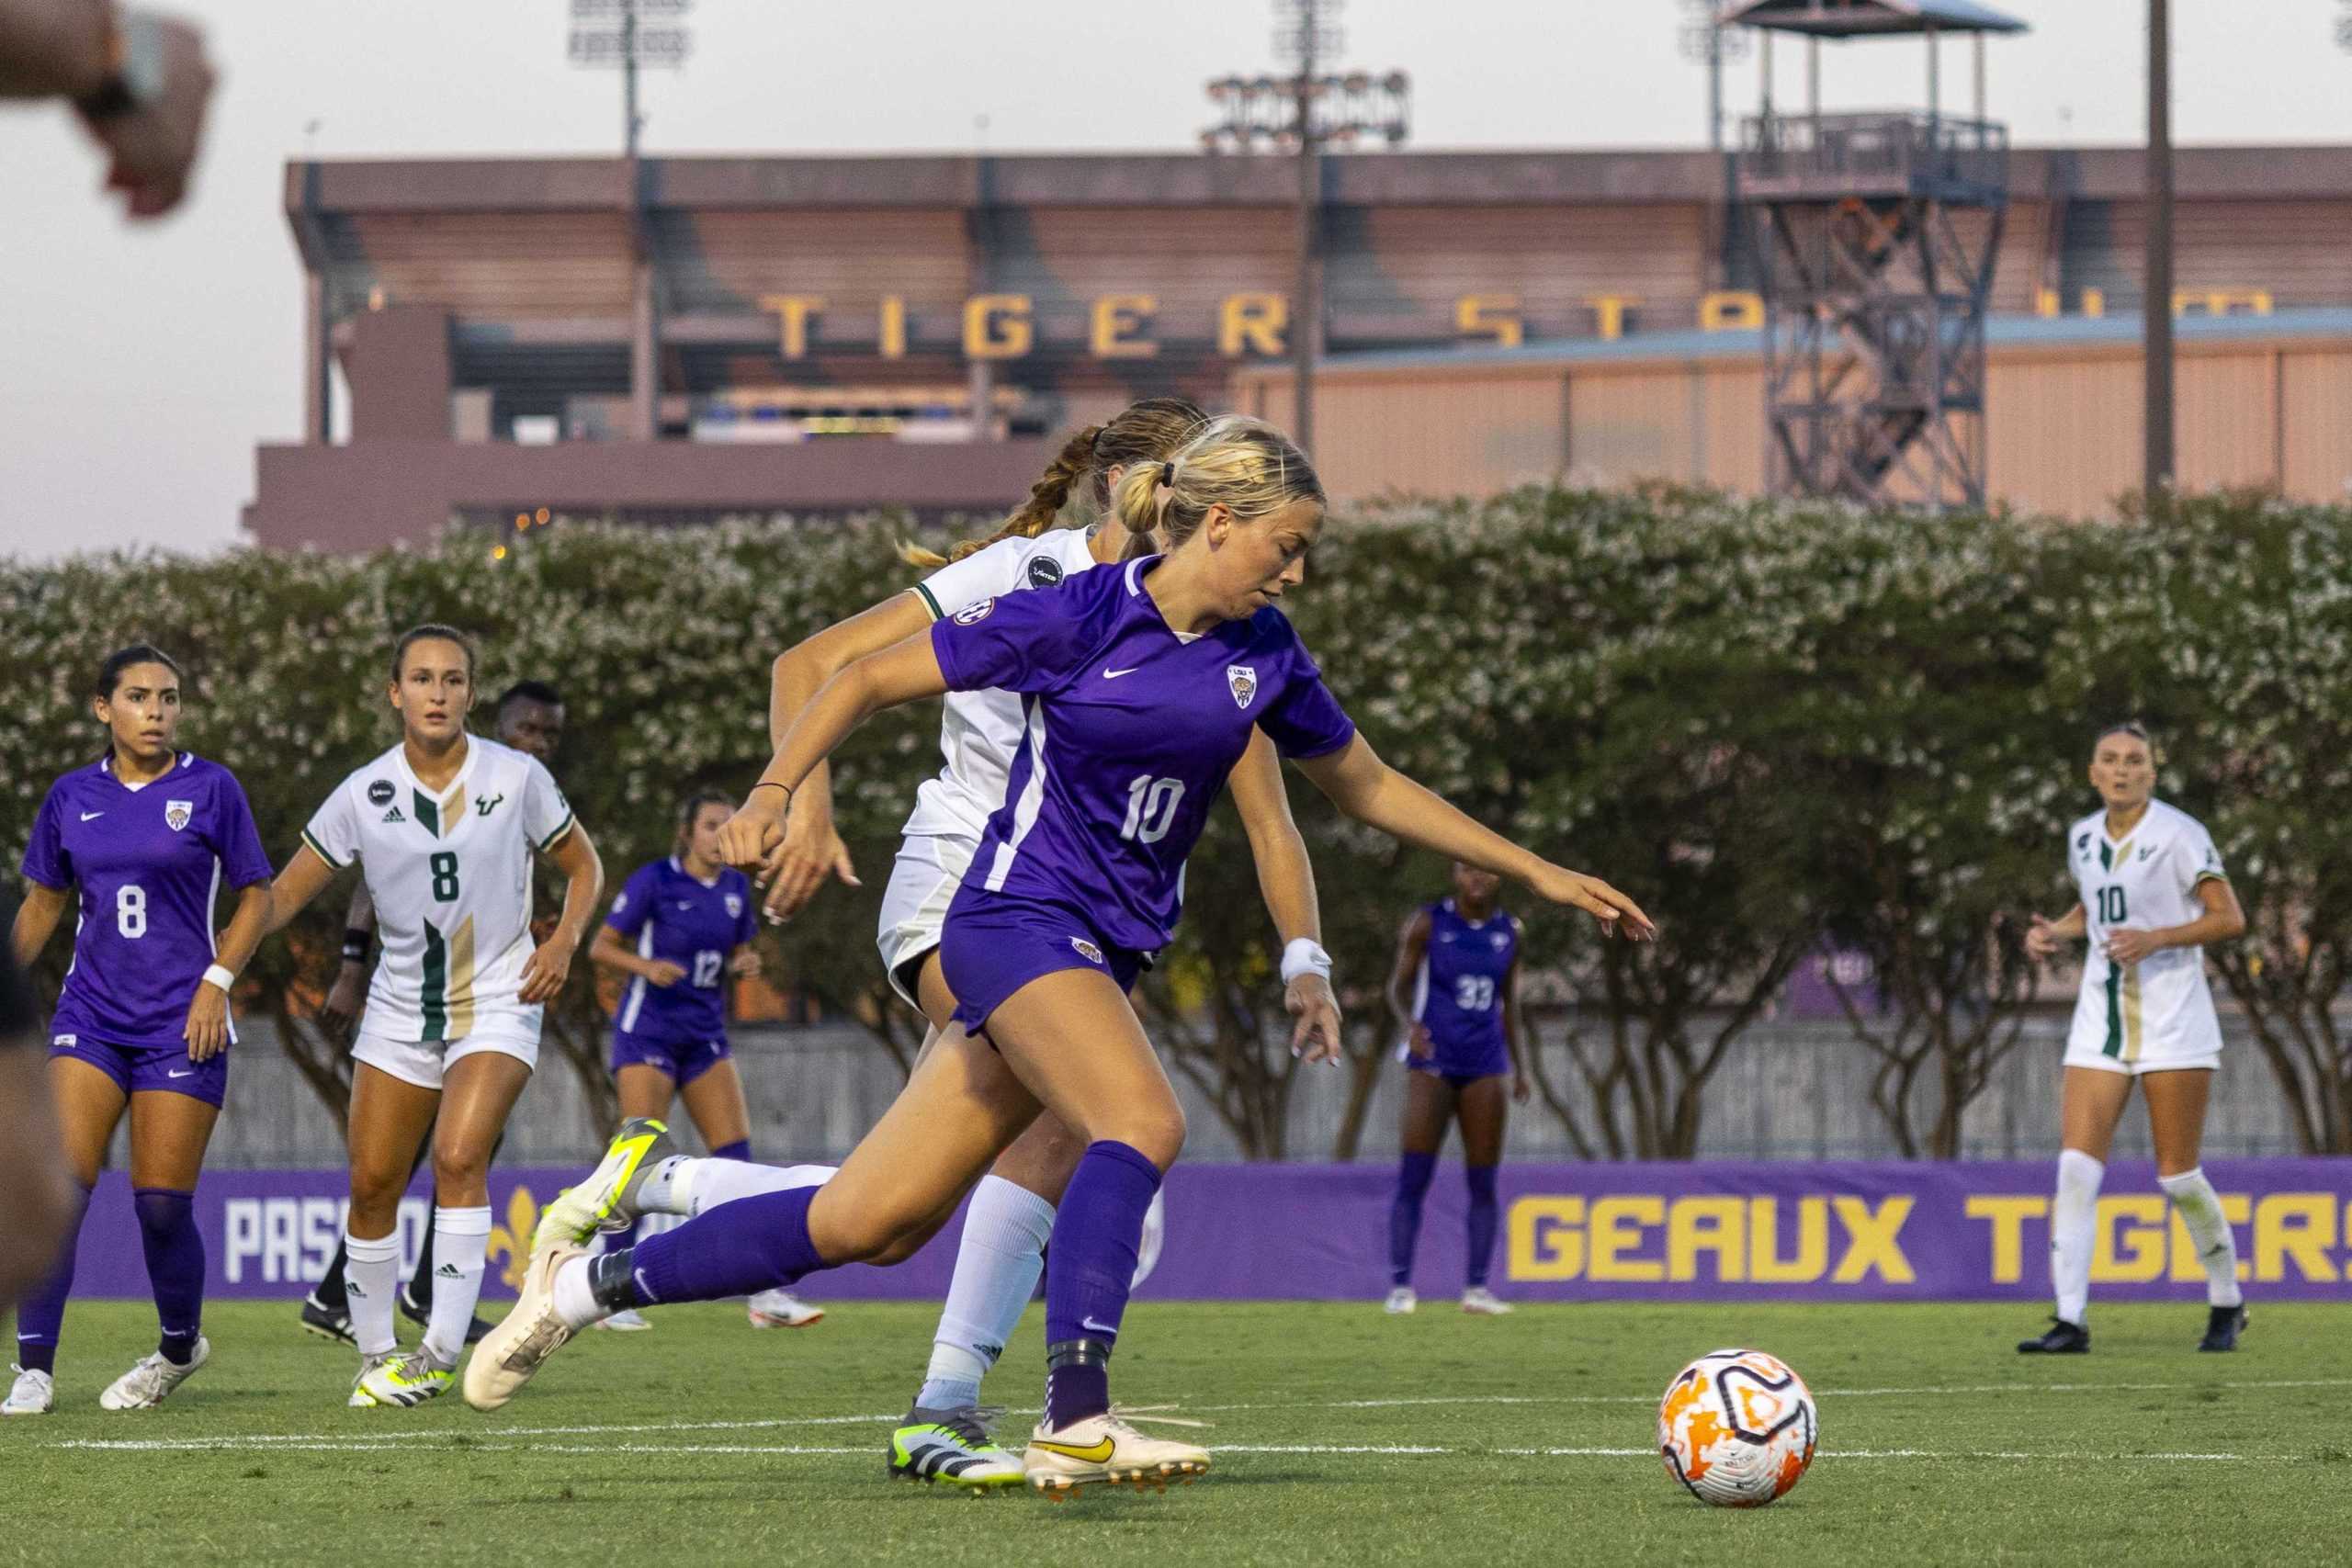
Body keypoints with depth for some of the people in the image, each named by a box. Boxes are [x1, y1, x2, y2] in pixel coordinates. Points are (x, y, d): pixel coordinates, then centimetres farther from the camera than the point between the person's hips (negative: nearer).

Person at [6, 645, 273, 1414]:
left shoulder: (210, 789, -1)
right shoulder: (71, 798, 7)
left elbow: (255, 897, 4)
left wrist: (217, 981, -8)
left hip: (182, 1023, -2)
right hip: (90, 1017, 2)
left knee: (162, 1205, -3)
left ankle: (180, 1346, 23)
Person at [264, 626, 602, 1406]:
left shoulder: (517, 778, -7)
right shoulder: (364, 793, -5)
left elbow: (583, 865, 7)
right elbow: (286, 893, -1)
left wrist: (564, 939, -12)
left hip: (497, 1005, -3)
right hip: (399, 1010, 3)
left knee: (458, 1157, -22)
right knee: (371, 1183, 2)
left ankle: (442, 1352, -21)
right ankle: (374, 1353, 19)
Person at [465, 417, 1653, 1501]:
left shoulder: (1263, 658, 7)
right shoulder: (1075, 618, -10)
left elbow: (1369, 787, 20)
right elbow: (868, 682, -3)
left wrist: (1536, 872, 18)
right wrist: (772, 796, -12)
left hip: (1106, 953, 6)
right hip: (1020, 915, -6)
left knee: (870, 1222, 2)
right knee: (1142, 1122, -31)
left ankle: (589, 1284, 13)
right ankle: (1076, 1420, -37)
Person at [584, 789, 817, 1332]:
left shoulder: (735, 888, 7)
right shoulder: (654, 880, -8)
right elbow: (601, 946, -6)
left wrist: (744, 963, -5)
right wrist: (647, 966, -24)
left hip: (705, 1034, 5)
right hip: (648, 1029, -5)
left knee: (736, 1153, -4)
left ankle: (764, 1295, -3)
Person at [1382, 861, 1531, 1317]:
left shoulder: (1508, 932, 9)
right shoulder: (1428, 924, -2)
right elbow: (1399, 985, 0)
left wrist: (1520, 1068, 11)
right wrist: (1409, 1022, -20)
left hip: (1484, 1064, 3)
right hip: (1433, 1061, -3)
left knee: (1483, 1181, 1)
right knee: (1413, 1177, -10)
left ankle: (1477, 1287, 5)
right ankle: (1400, 1285, -8)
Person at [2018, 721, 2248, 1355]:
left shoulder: (2178, 834, -9)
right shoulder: (2083, 837, 10)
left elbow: (2230, 918, -11)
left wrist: (2155, 938, -23)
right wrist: (2055, 933, 7)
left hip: (2172, 1017, -5)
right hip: (2101, 1016, 5)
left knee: (2178, 1177, -2)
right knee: (2076, 1167, -9)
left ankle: (2228, 1304, 19)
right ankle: (2071, 1320, -11)